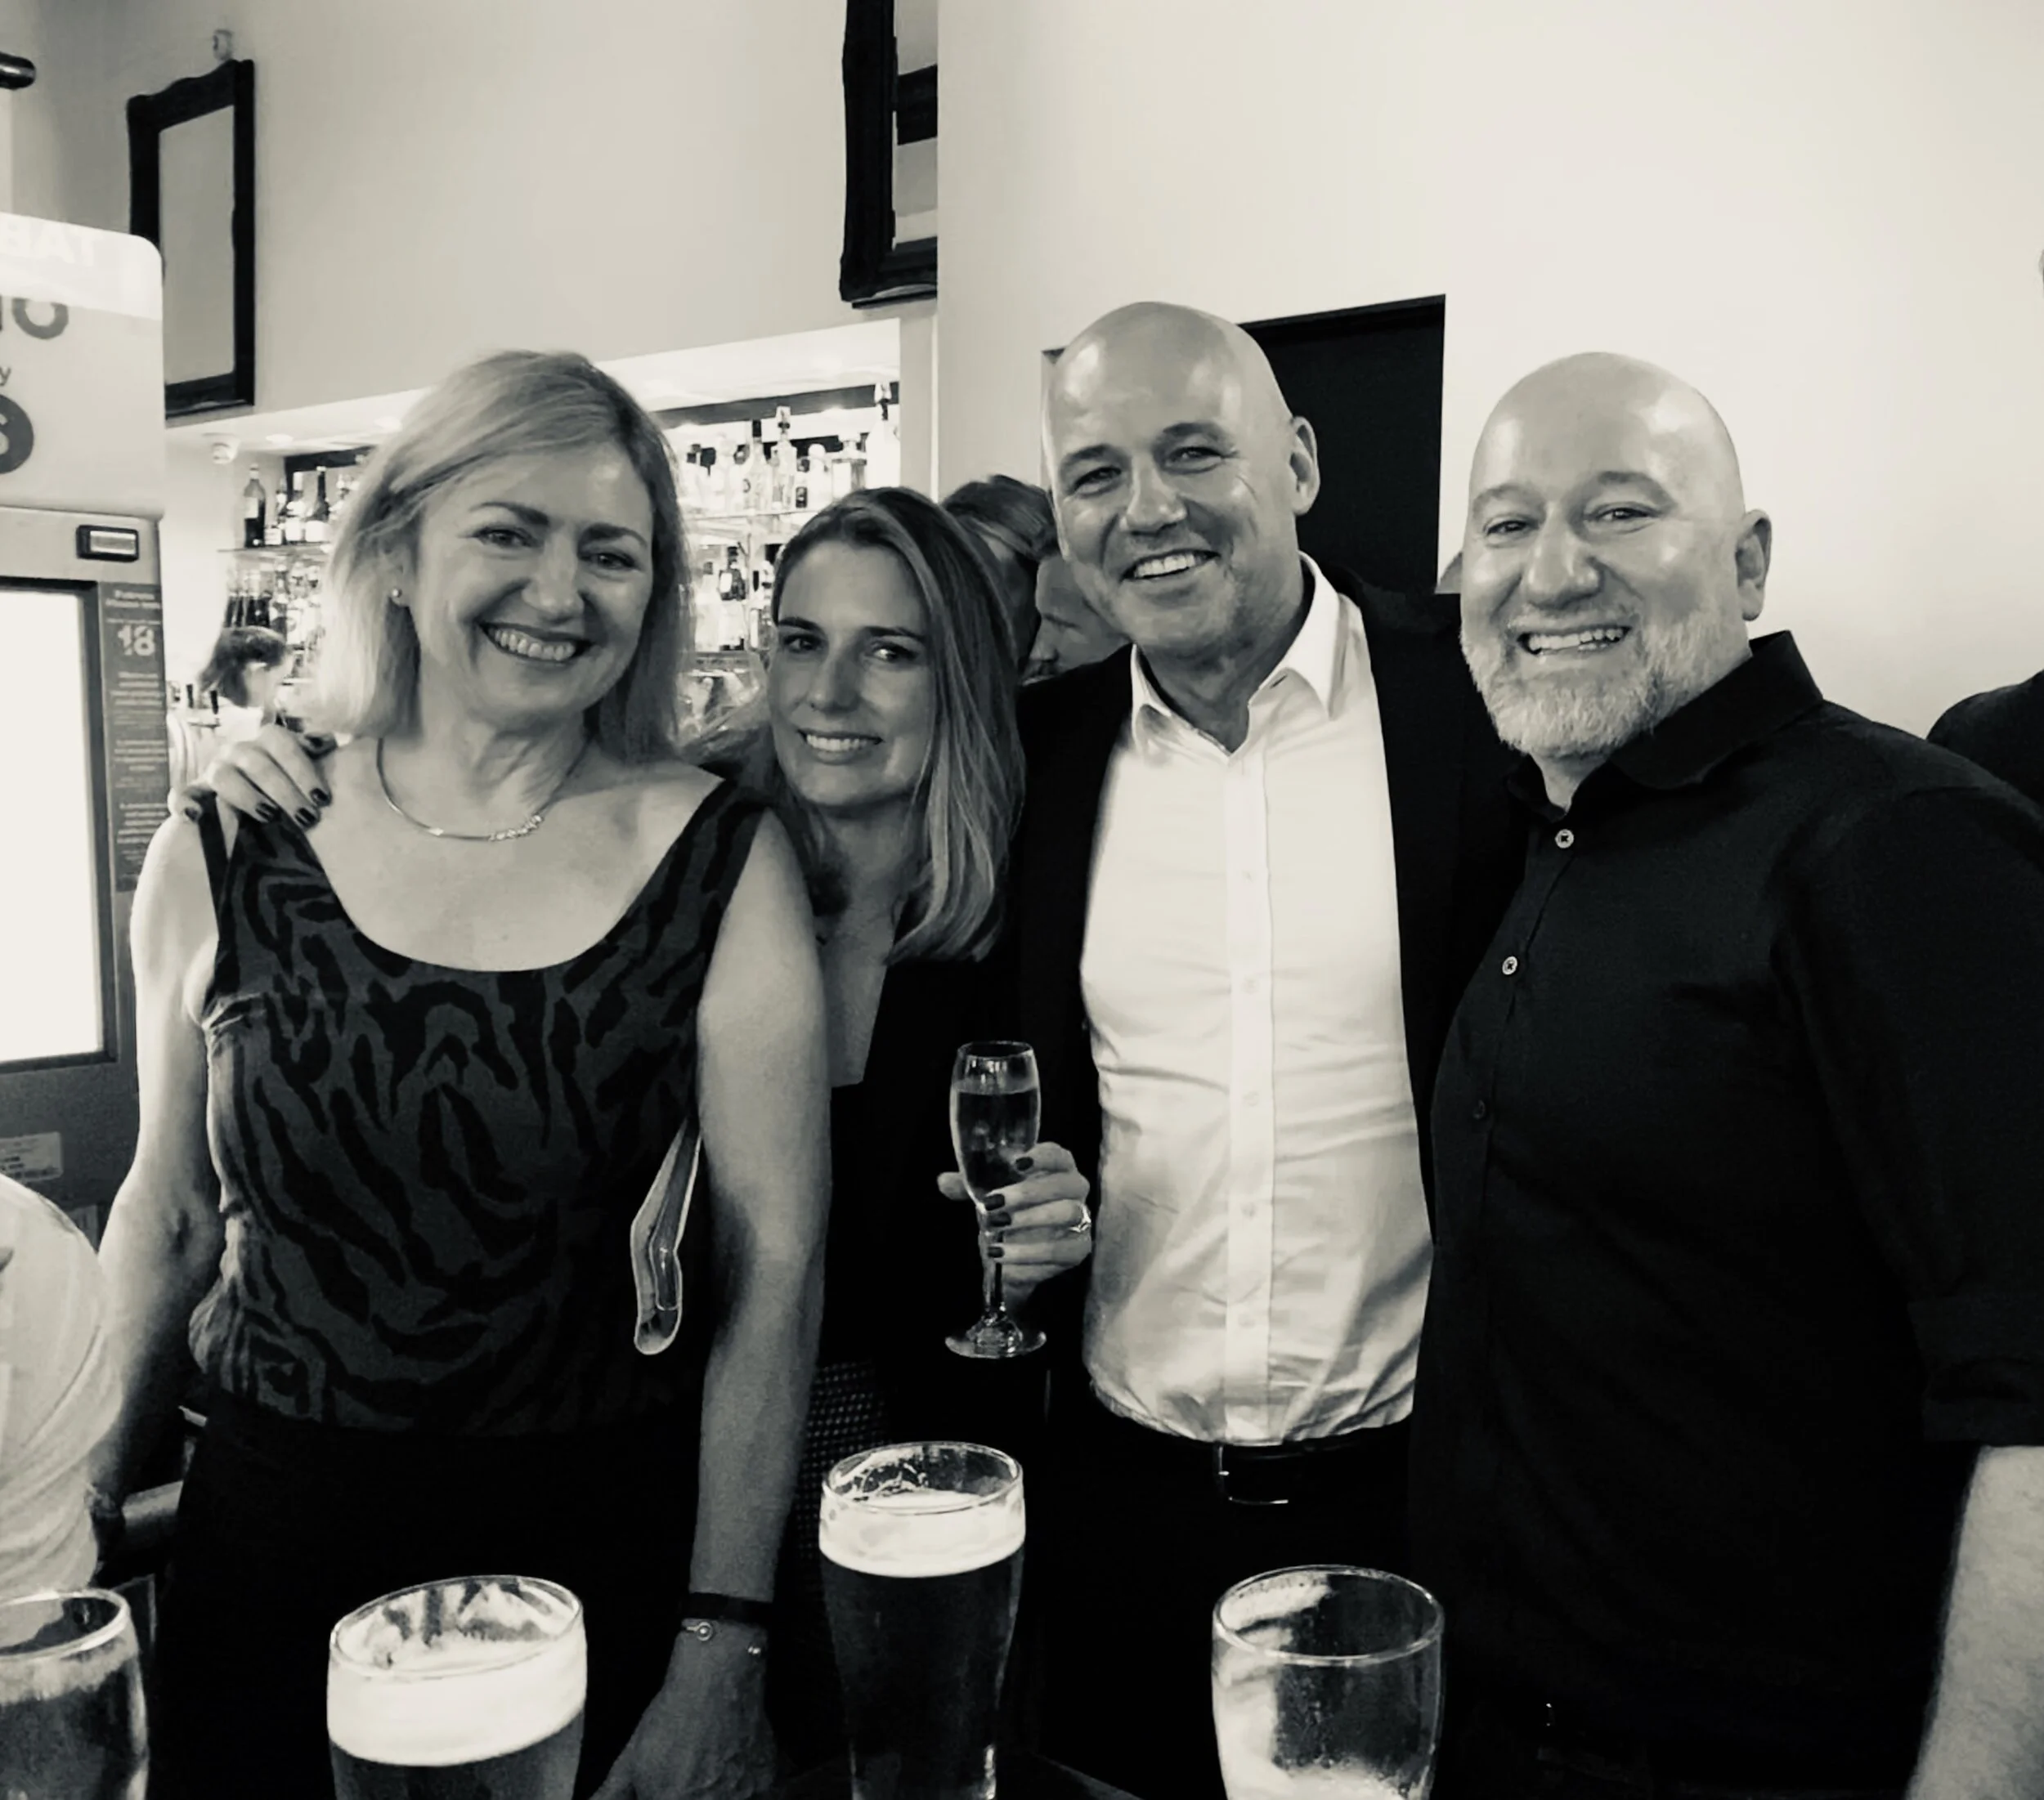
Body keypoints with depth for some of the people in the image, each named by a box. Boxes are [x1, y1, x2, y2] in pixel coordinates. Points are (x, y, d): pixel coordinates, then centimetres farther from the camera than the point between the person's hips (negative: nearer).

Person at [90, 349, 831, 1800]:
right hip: (277, 1543, 2)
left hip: (607, 1556, -1)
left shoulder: (721, 863, -10)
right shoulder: (220, 859, -4)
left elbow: (773, 1261, -10)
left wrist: (720, 1659, -11)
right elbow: (169, 1219, 7)